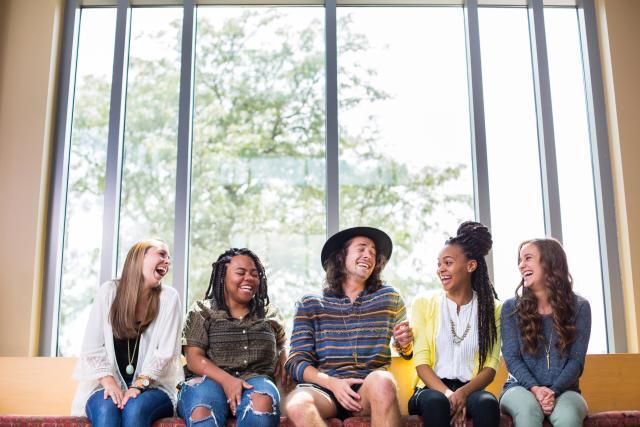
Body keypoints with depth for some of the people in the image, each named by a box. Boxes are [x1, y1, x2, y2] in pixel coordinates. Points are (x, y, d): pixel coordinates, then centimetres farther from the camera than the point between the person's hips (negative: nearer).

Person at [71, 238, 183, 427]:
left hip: (152, 387, -1)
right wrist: (108, 382, -15)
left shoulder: (168, 297, 0)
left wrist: (139, 385, -18)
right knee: (106, 410, -32)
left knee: (134, 408, -33)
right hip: (109, 385, 1)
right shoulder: (109, 291, 2)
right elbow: (92, 345, -2)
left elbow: (166, 351, -7)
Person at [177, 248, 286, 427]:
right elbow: (194, 358, -1)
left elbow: (281, 348, 39)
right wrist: (226, 380, -18)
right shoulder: (202, 312, 10)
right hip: (209, 379, -2)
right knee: (201, 413, -39)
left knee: (263, 402, -37)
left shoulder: (271, 315, 20)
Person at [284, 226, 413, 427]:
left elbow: (408, 353, 24)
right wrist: (332, 383, -14)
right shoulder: (310, 304, 12)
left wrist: (405, 344, -2)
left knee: (382, 380, -36)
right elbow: (296, 362, 5)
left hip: (371, 388, 1)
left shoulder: (389, 298, 16)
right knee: (297, 405, -35)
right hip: (324, 387, -1)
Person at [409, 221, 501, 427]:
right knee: (436, 402, -36)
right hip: (433, 388, -1)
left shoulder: (491, 308, 8)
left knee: (487, 402, -34)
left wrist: (463, 393, -19)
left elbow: (490, 366, 1)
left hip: (470, 389, 1)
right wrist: (448, 394, -20)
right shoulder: (424, 303, 6)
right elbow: (421, 362, -2)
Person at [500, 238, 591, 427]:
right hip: (521, 387, 0)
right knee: (528, 409, -36)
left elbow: (576, 360, -1)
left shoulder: (579, 307, 3)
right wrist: (534, 388, -19)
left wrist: (553, 391, -17)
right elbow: (511, 358, -1)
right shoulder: (511, 308, 5)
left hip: (563, 389, 0)